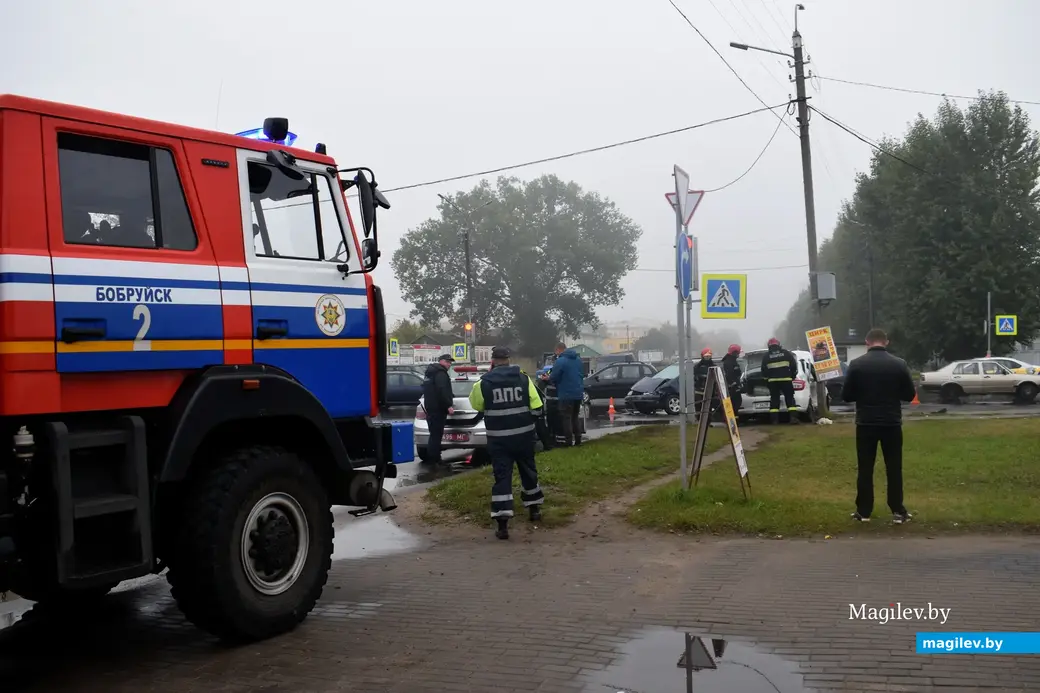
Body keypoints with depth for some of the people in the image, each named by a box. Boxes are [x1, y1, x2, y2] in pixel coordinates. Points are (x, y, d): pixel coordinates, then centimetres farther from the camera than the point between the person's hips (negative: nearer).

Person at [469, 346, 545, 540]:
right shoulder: (524, 379, -3)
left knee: (502, 476, -1)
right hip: (523, 434, 2)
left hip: (498, 437, -2)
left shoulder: (484, 383, -7)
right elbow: (536, 407, -3)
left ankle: (502, 523, -10)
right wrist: (533, 426, 14)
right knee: (528, 471, 21)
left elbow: (476, 404, 11)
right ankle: (534, 508, 38)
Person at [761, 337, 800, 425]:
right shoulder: (786, 353, 6)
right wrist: (793, 375, 17)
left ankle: (774, 419, -3)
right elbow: (794, 365, 5)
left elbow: (763, 369, 5)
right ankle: (793, 417, -9)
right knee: (790, 398, 3)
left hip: (772, 380, 0)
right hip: (786, 379, 0)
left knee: (774, 399, 3)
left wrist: (766, 378, 17)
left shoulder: (766, 356, 6)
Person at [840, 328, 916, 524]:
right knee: (894, 468, 8)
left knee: (865, 469, 6)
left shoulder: (856, 364, -6)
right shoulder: (899, 364, -4)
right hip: (892, 423, 1)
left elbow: (846, 396, -2)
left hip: (866, 423, 0)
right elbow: (910, 394, 3)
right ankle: (898, 511, 9)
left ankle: (863, 512, 9)